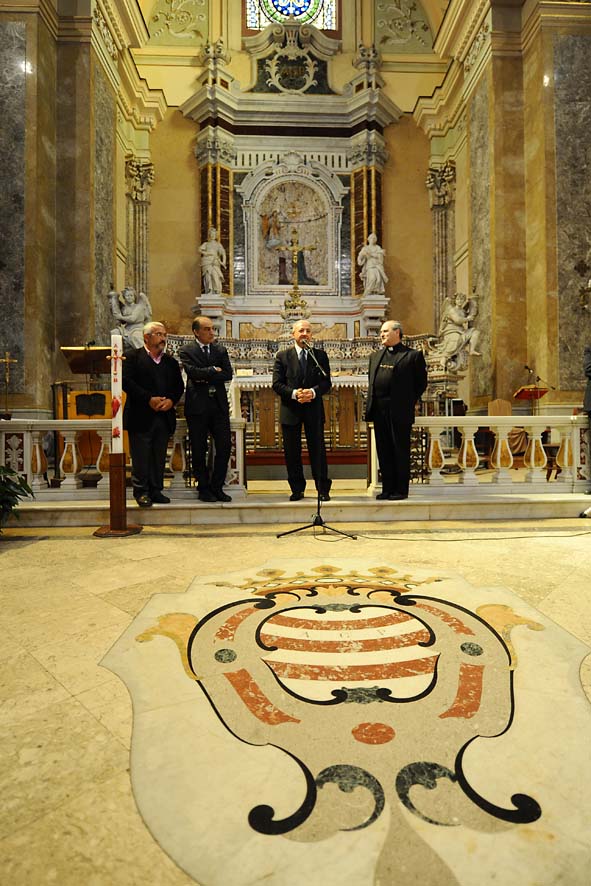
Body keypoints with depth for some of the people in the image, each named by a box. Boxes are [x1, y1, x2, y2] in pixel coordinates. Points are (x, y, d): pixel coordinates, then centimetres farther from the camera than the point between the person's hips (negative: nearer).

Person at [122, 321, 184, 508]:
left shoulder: (171, 361, 17)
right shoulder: (132, 357, 2)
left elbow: (179, 386, 12)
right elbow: (127, 382, -10)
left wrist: (171, 400, -8)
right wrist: (149, 399, -16)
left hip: (164, 416, 5)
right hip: (141, 417, -4)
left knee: (159, 456, 8)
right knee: (141, 457, -1)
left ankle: (156, 490, 17)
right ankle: (141, 491, 9)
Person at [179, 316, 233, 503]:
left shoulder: (220, 350, 12)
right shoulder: (186, 351, 1)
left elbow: (228, 375, -1)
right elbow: (193, 371, -16)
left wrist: (205, 377, -10)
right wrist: (214, 371, -6)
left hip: (219, 405, 3)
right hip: (197, 405, -3)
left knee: (225, 447, 1)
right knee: (199, 450, 4)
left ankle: (217, 487, 15)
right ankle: (203, 488, 17)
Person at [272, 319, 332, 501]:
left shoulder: (320, 355, 7)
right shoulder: (282, 356, 4)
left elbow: (326, 382, 2)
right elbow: (277, 384, -2)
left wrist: (313, 391, -18)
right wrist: (294, 393, -18)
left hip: (314, 410, 0)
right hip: (290, 410, 0)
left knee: (318, 450, 3)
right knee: (292, 452, 6)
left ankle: (323, 489, 12)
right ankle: (297, 489, 18)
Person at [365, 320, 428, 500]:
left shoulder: (413, 355, -1)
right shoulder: (375, 356, 17)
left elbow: (421, 383, 0)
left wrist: (408, 403, 1)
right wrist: (371, 406, 11)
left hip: (399, 412, -6)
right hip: (379, 411, 6)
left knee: (401, 452, 1)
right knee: (384, 452, 9)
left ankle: (401, 490, 10)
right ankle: (387, 488, 18)